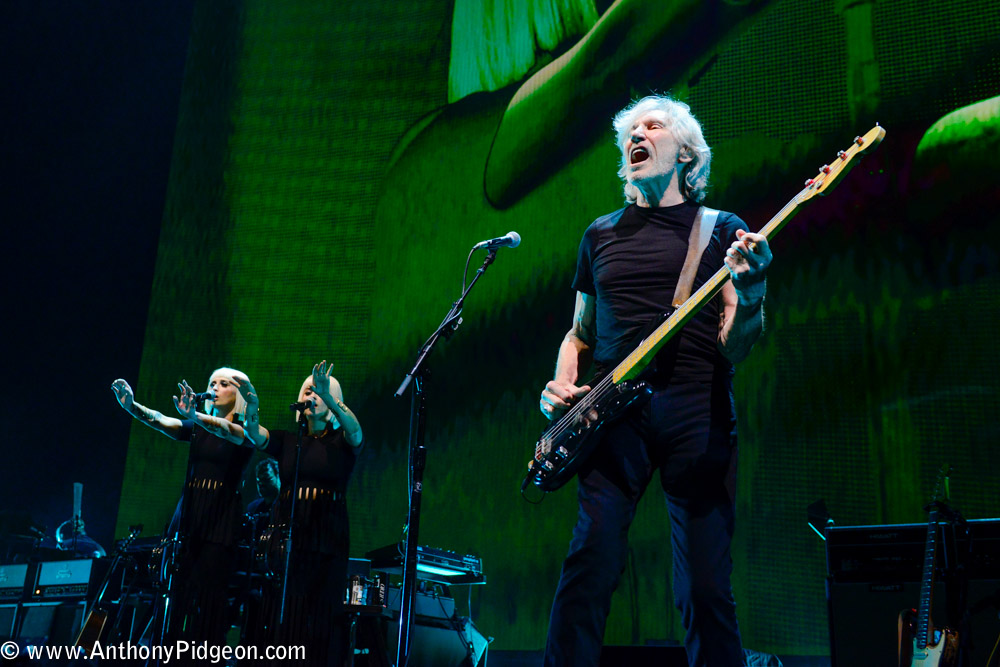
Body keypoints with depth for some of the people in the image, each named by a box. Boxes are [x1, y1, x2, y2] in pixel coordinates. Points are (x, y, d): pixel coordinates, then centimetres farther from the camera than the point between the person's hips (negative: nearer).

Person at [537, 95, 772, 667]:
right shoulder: (602, 235, 19)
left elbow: (735, 348, 3)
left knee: (706, 588, -4)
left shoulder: (723, 231, 12)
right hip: (614, 413, 1)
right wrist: (561, 385, 5)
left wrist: (750, 295, -17)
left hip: (698, 411, -1)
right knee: (592, 564, -13)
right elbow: (580, 333, 25)